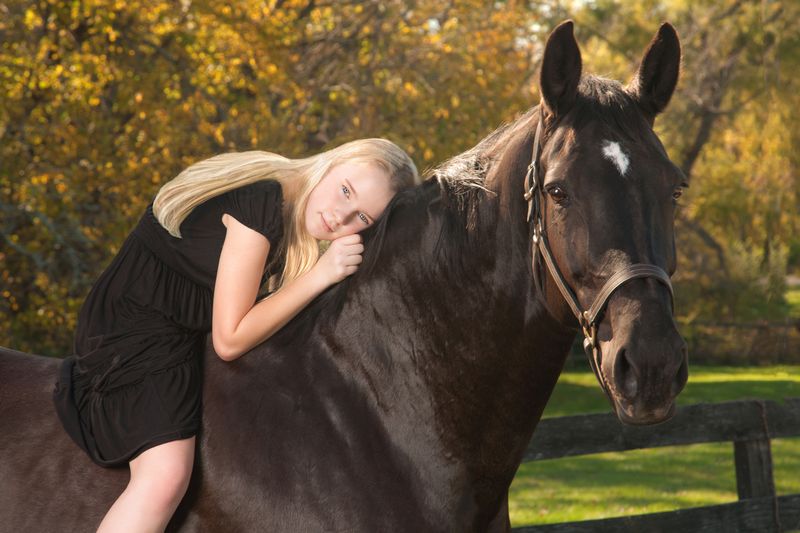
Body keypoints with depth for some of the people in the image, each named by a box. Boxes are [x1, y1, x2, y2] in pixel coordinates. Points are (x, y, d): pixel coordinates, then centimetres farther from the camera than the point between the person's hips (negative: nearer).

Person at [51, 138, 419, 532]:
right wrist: (321, 275, -22)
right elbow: (229, 340, -22)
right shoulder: (262, 201, -24)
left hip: (189, 339, 10)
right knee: (166, 475, -30)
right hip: (133, 333, -10)